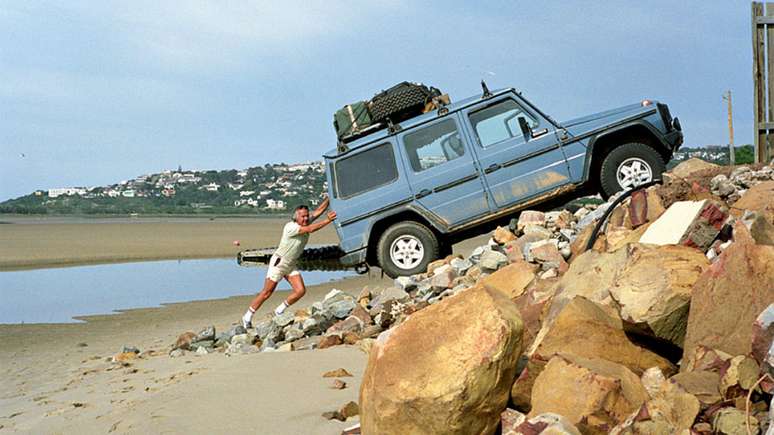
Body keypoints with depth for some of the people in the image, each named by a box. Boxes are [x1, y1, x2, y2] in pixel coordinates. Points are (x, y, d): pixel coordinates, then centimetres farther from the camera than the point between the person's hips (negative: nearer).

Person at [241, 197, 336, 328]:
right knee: (267, 292, -5)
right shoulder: (290, 227, -23)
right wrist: (327, 220, -35)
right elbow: (310, 229, -34)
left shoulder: (307, 222, -1)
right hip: (278, 263, -7)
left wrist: (330, 197, -19)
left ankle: (279, 312, 12)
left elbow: (319, 210, -8)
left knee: (300, 291, -6)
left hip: (291, 266, 7)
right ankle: (247, 317, 8)